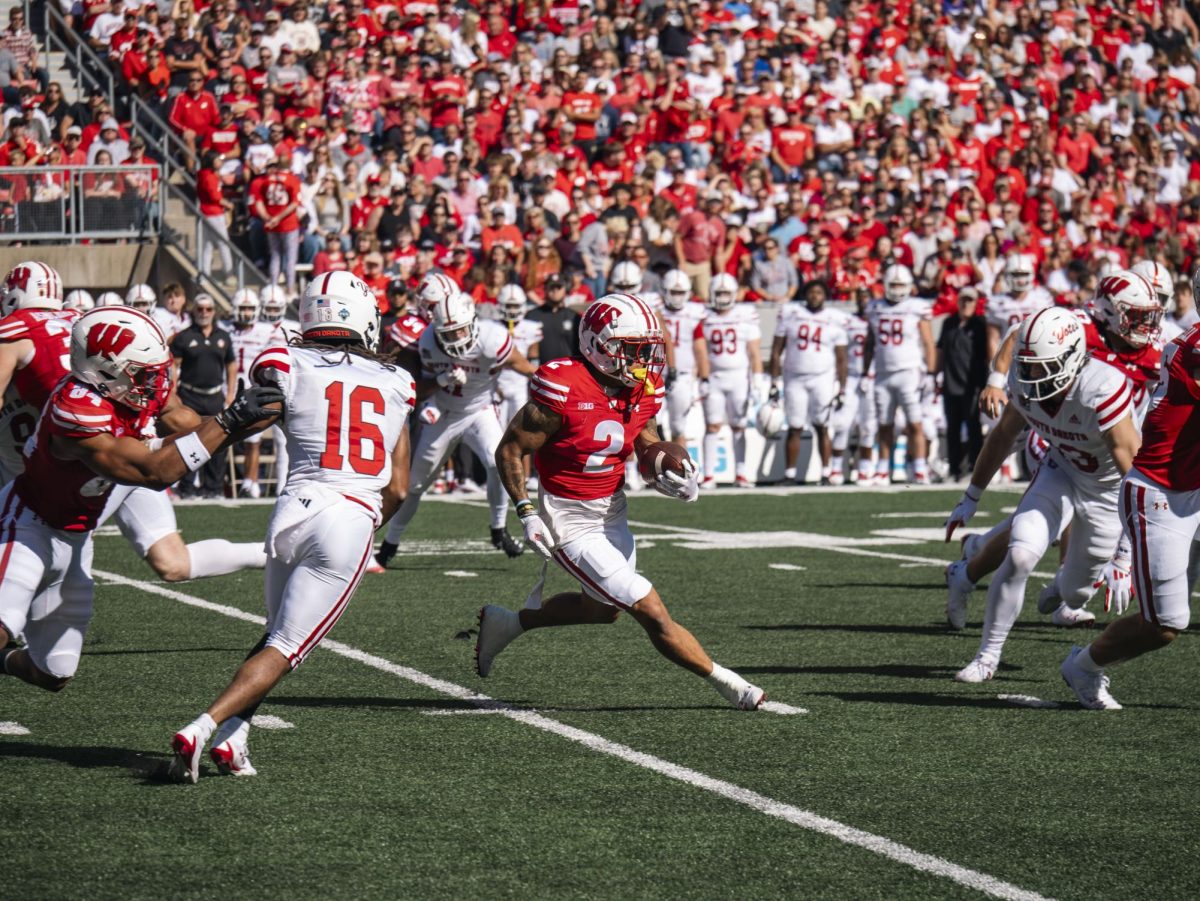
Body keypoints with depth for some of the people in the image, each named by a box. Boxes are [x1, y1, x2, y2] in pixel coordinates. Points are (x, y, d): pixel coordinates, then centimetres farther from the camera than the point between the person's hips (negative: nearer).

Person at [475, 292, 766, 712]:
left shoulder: (642, 393, -3)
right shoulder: (564, 391, -24)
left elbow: (648, 446, 12)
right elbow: (510, 450, -15)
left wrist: (675, 480, -9)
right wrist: (526, 512, -21)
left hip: (613, 515, 8)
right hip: (571, 524, -8)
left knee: (602, 609, 27)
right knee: (651, 611, -8)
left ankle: (506, 623, 43)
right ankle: (729, 685, 3)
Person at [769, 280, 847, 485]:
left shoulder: (835, 320, 1)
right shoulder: (790, 314, 2)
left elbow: (841, 359, 4)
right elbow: (777, 350, 4)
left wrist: (842, 389, -1)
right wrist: (774, 381, 0)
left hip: (823, 378, -1)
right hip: (794, 379, 1)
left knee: (821, 428, -1)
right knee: (795, 429, 1)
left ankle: (825, 474, 4)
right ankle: (789, 475, 5)